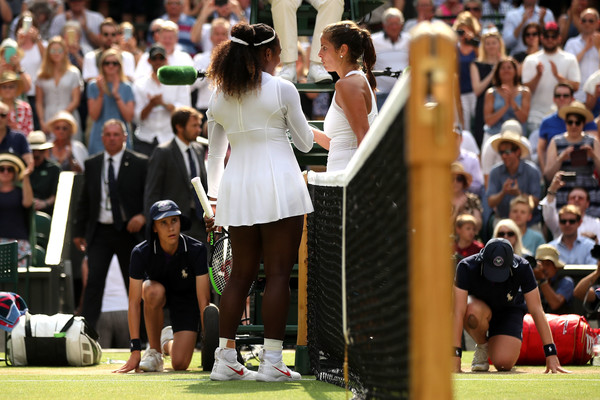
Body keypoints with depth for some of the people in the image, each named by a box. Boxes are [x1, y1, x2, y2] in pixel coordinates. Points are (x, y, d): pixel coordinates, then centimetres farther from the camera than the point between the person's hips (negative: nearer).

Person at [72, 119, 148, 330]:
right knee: (94, 280, -10)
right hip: (100, 232, 1)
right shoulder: (92, 164, 9)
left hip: (129, 231, -1)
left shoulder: (140, 164, 0)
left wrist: (143, 216, -20)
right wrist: (79, 231, 9)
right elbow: (84, 200, 12)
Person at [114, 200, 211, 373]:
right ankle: (154, 351, -17)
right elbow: (134, 302, -29)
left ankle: (168, 342, 20)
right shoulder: (141, 253, -28)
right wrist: (135, 350, -35)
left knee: (180, 364, -18)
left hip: (186, 297, -1)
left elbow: (203, 301, -29)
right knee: (154, 291, -39)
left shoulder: (196, 250, -29)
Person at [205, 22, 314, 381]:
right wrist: (306, 130, 28)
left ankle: (225, 358, 7)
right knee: (278, 273, -3)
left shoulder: (220, 98, 10)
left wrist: (214, 197, 26)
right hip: (278, 183, -5)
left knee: (241, 274, 11)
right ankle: (272, 361, -7)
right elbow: (305, 142, 5)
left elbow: (214, 153, 16)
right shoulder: (281, 89, -3)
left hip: (237, 189, 5)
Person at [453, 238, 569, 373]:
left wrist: (551, 353, -30)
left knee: (504, 363, -24)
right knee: (474, 313, -40)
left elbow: (536, 311, -25)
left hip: (509, 311, 0)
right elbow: (459, 312, -35)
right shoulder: (466, 267, -32)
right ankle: (482, 347, -6)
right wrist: (455, 355, -42)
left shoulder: (522, 268, -29)